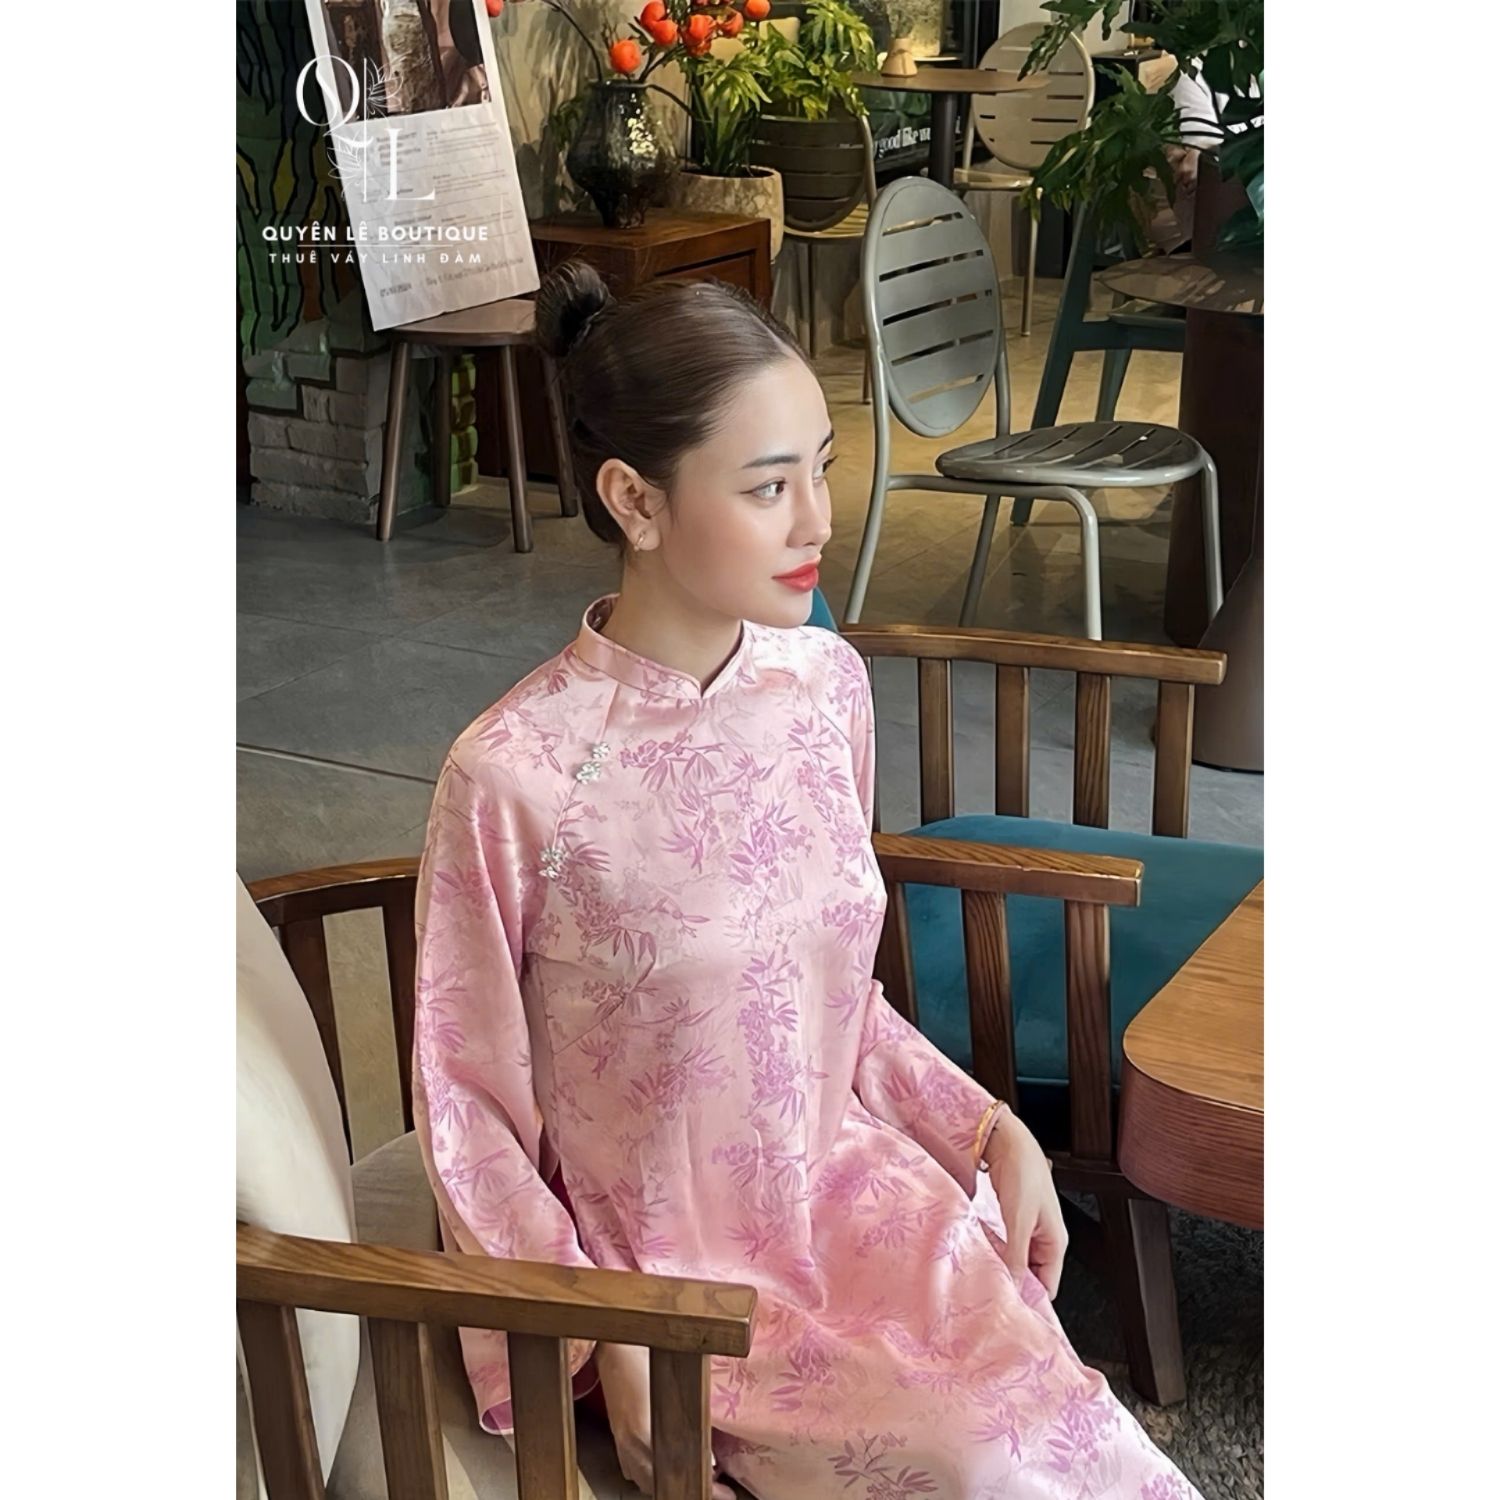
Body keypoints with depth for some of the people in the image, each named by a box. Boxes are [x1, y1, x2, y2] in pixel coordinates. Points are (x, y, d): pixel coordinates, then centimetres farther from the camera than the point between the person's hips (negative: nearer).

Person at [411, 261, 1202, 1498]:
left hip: (860, 1188, 5)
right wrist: (614, 1346, -15)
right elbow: (467, 1100, -10)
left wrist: (992, 1128, -1)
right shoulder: (512, 777, -20)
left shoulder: (827, 684, -4)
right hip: (673, 1275, -4)